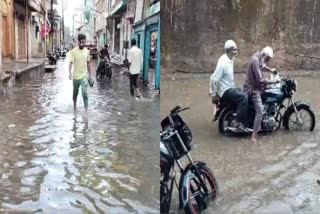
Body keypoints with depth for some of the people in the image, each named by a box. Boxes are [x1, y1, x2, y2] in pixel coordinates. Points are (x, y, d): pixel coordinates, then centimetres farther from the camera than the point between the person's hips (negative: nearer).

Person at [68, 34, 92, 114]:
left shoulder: (87, 51, 2)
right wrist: (70, 73, -28)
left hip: (84, 76, 1)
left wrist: (90, 75, 15)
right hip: (76, 76, 0)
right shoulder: (73, 51, -8)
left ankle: (86, 110, -11)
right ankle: (74, 106, 36)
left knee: (85, 93, -12)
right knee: (75, 93, 15)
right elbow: (71, 63, -13)